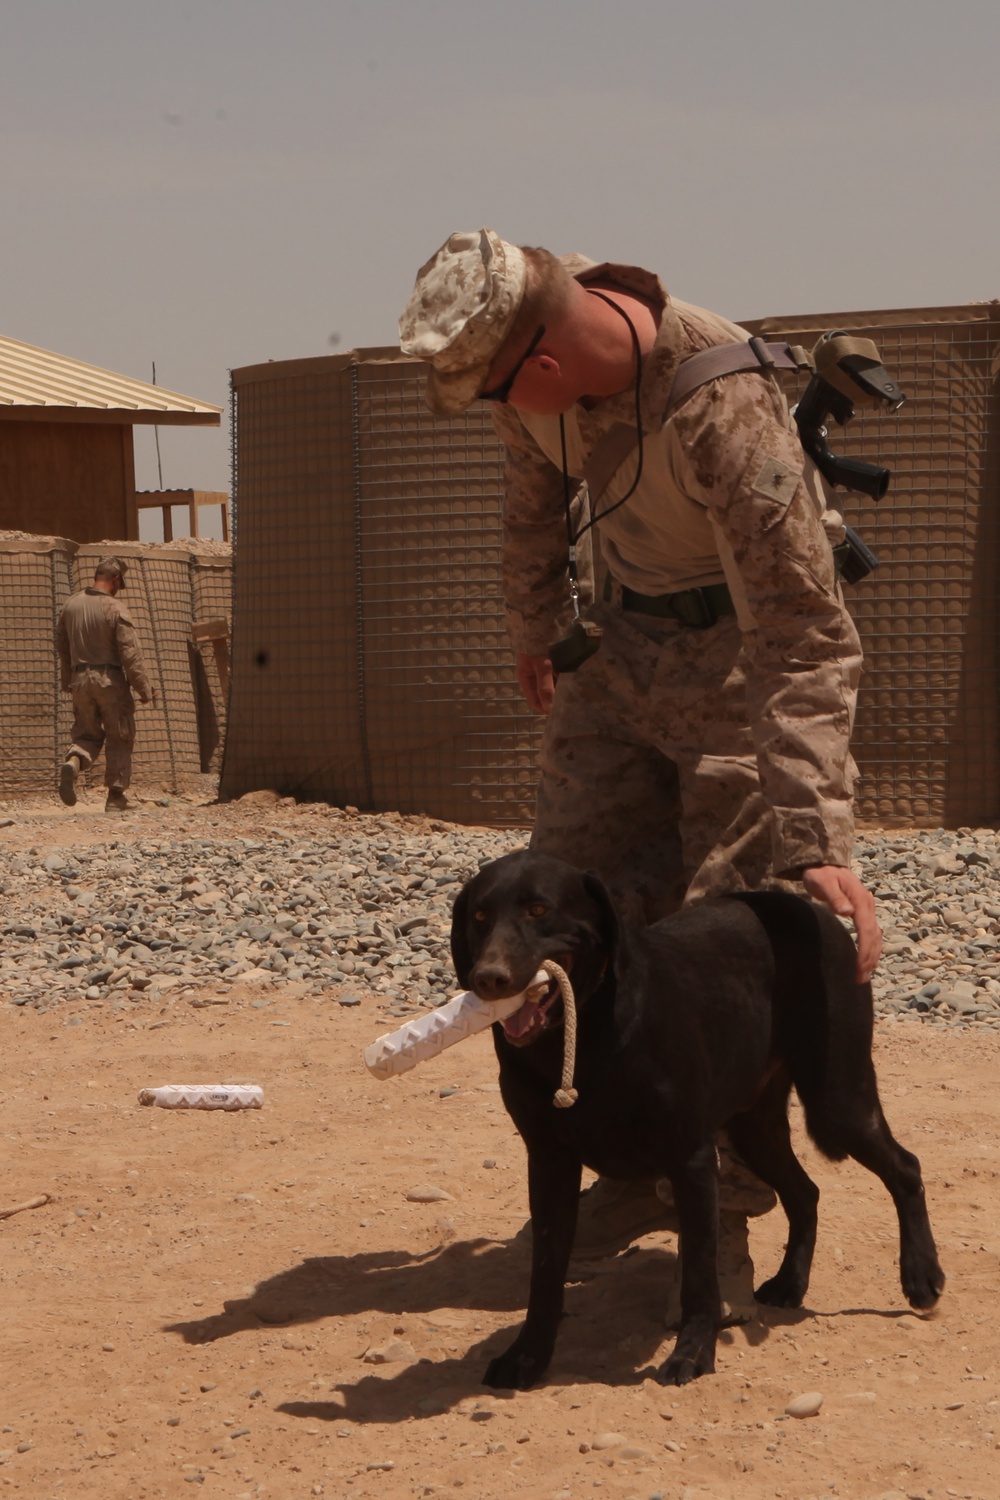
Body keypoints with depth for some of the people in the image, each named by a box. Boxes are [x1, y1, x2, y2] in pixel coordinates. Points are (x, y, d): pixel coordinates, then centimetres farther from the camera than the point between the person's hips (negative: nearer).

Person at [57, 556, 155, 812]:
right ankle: (116, 797, 8)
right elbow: (130, 653, -14)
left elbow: (62, 646, 14)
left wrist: (67, 682, 27)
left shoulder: (71, 605, 4)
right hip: (110, 680, -5)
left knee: (87, 733, 16)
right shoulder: (115, 608, -13)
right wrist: (145, 689, -6)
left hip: (80, 680, 5)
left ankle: (73, 763, -15)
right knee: (119, 739, 7)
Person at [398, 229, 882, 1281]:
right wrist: (533, 627, 22)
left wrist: (815, 841, -43)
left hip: (743, 648, -7)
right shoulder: (543, 331, -15)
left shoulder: (722, 411, -37)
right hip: (625, 634, 7)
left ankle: (732, 1194, 6)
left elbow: (806, 640, -38)